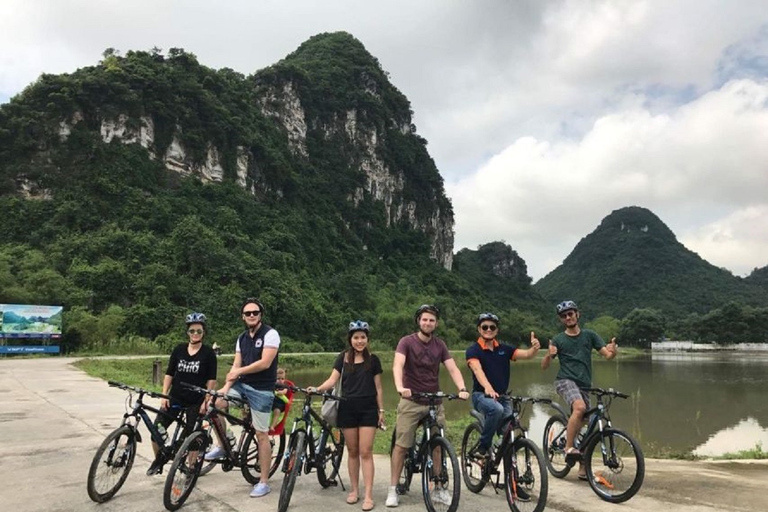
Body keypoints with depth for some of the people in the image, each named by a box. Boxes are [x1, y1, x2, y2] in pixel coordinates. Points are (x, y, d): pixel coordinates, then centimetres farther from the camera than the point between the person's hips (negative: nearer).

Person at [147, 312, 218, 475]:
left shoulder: (208, 353, -6)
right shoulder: (179, 349, 2)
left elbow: (211, 380, -5)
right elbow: (169, 374, 5)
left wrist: (206, 401, -10)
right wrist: (164, 395, -2)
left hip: (195, 401, -3)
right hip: (175, 398, 3)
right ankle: (159, 460, 21)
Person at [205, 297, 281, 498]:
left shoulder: (270, 334, -12)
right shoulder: (242, 338, 10)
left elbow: (265, 363, -21)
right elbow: (236, 366, 5)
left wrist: (239, 371, -12)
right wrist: (226, 386, -12)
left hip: (261, 390, -6)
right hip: (242, 385, 6)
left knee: (261, 435, -2)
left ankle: (264, 482, 11)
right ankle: (223, 446, 7)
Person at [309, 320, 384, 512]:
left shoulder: (373, 359, 1)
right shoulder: (343, 358, 3)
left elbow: (378, 387, 4)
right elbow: (332, 380, -4)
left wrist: (381, 410, 3)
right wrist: (317, 389, -22)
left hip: (368, 408, -1)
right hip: (348, 408, 2)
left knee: (365, 452, -3)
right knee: (352, 451, 10)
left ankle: (368, 495, 1)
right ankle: (354, 490, 22)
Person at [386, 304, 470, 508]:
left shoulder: (440, 345, 3)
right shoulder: (406, 342, -9)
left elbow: (453, 368, -5)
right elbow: (398, 365, -24)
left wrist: (462, 388, -24)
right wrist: (400, 387, -42)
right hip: (411, 401, -3)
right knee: (401, 445, -2)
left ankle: (439, 488, 18)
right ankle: (393, 489, 9)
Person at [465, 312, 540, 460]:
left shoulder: (504, 349, 7)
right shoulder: (473, 350, -8)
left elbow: (526, 354, -6)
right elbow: (477, 369, -26)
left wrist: (534, 348, -30)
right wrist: (488, 388, -45)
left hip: (502, 396, 4)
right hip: (481, 395, -4)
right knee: (496, 409, -34)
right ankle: (482, 447, -16)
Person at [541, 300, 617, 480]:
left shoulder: (589, 335, 10)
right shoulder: (558, 340, 3)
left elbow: (607, 355, 2)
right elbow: (544, 366, 0)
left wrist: (613, 350, -21)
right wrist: (549, 355, -22)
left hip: (584, 384, 3)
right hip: (566, 380, -3)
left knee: (581, 424, 4)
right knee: (579, 407, -32)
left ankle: (582, 468, 15)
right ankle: (569, 449, -25)